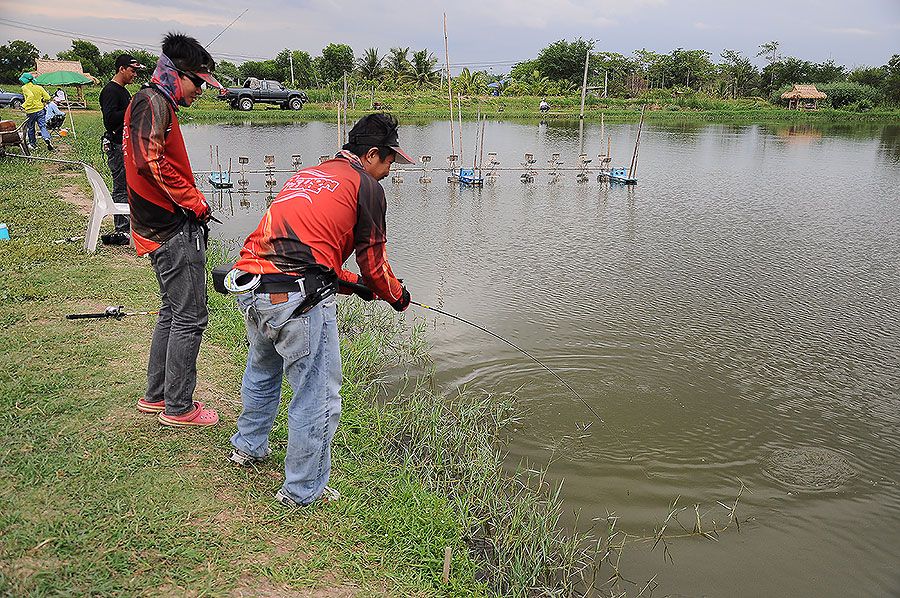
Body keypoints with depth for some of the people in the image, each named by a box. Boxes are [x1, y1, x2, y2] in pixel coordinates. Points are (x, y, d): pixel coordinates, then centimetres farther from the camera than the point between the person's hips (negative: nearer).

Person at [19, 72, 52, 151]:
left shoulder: (25, 88, -7)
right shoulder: (39, 87, 7)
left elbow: (30, 96, -25)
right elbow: (47, 97, 2)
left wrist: (24, 105, -20)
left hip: (31, 111, -3)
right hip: (40, 110, 3)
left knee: (30, 128, 12)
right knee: (42, 126, 1)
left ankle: (33, 144, 21)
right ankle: (47, 139, -24)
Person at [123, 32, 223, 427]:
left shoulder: (157, 103, 21)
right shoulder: (153, 102, -11)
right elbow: (152, 161, -24)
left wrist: (190, 202, 11)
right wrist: (195, 202, -17)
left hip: (161, 227, 11)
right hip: (175, 230, -11)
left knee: (172, 311, 19)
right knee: (189, 317, -4)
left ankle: (156, 395, 29)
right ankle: (178, 408, 6)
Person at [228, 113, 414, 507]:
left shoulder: (307, 174, 26)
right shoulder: (366, 186, 3)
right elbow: (373, 260, 6)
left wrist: (354, 283, 36)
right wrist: (397, 297, 25)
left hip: (249, 285, 9)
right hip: (296, 297, -9)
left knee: (262, 368, 33)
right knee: (318, 398, 6)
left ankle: (249, 446, 53)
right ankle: (303, 491, 18)